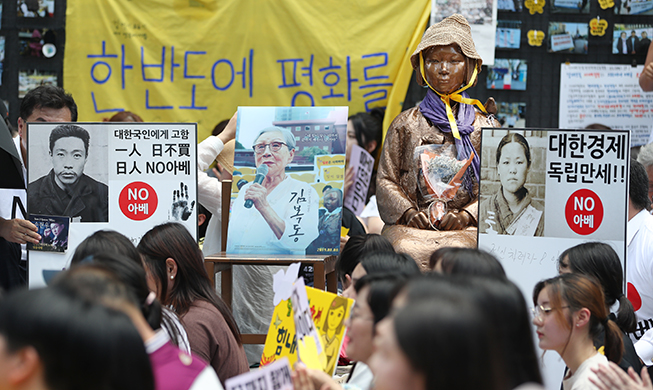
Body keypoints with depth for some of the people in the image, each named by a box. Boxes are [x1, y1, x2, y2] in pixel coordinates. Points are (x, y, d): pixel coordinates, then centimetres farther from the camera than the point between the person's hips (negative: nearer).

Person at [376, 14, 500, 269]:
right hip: (411, 226, 0)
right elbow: (385, 180, 12)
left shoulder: (485, 127, 13)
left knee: (457, 249, -33)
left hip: (465, 227, 0)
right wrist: (407, 212, -7)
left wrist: (467, 214, -10)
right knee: (405, 250, -32)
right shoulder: (406, 124, 15)